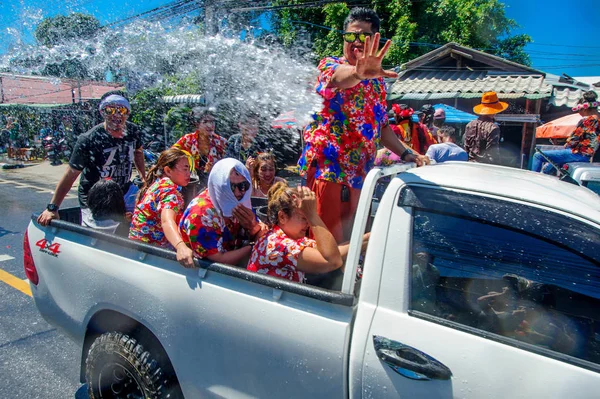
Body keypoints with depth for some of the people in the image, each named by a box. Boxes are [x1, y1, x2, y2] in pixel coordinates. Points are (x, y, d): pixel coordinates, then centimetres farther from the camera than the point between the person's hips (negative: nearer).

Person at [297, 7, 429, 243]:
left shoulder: (377, 82, 15)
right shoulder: (330, 65, -4)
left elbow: (382, 126, 22)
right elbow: (339, 76, -31)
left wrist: (405, 153, 10)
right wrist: (358, 72, -54)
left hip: (359, 171, 7)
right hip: (327, 166, -6)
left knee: (350, 237, 12)